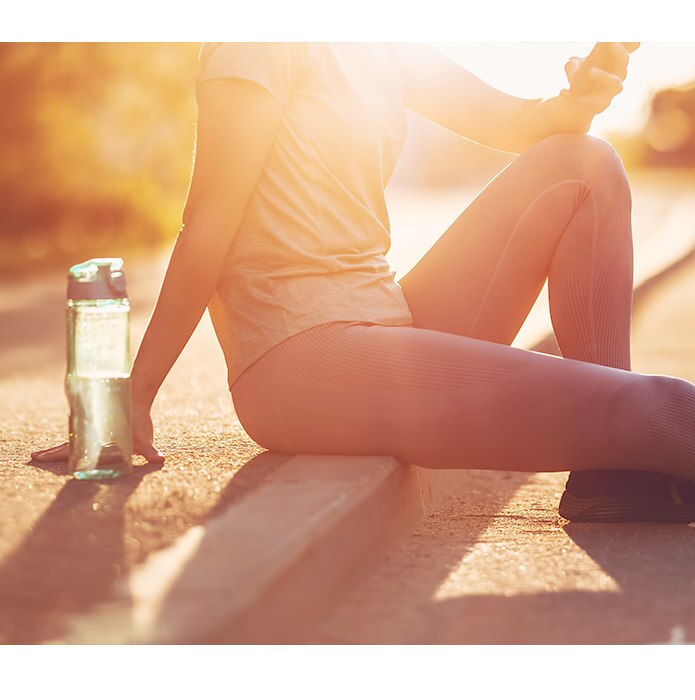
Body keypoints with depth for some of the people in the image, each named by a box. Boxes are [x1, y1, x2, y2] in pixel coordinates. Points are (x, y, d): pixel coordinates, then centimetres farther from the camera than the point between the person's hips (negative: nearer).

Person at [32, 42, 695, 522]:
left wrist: (579, 99, -9)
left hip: (391, 326, 10)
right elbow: (209, 221, -11)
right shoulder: (268, 40, -7)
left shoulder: (388, 50, 17)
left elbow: (514, 121, 15)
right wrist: (134, 398, -12)